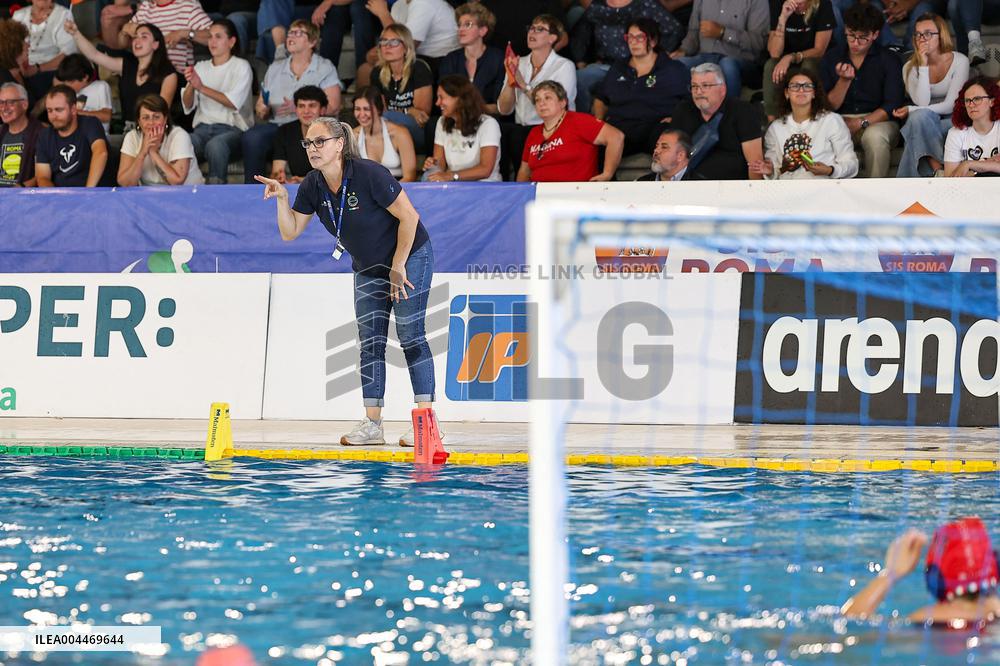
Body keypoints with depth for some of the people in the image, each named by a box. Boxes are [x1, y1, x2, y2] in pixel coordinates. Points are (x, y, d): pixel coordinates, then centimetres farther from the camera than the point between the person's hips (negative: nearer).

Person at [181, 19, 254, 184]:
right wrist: (191, 86, -11)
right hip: (203, 127, 4)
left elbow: (234, 102, -9)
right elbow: (187, 106, 11)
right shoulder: (201, 67, 22)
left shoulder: (241, 67, 8)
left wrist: (202, 87, -15)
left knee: (215, 145, -39)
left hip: (233, 129, -3)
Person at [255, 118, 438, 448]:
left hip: (410, 256, -7)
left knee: (411, 336, -10)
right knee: (370, 342, 2)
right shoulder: (312, 186, -6)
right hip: (368, 268, 7)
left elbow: (409, 217, -23)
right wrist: (282, 198, -17)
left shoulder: (369, 175, -27)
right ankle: (372, 424, 1)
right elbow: (290, 232, -1)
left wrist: (398, 267, -18)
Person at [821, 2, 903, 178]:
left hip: (876, 122, -2)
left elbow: (893, 105, -7)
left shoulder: (888, 60, 1)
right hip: (841, 122, 2)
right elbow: (829, 106, 4)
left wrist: (861, 123, -16)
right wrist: (844, 80, -13)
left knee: (875, 137, -38)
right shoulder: (832, 57, 8)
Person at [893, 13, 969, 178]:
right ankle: (938, 170, -31)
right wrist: (923, 66, -19)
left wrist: (911, 110, -17)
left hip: (952, 122, -2)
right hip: (924, 122, 2)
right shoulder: (910, 67, -1)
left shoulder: (959, 61, -7)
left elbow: (950, 105, -12)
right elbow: (922, 102, -15)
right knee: (919, 117, -33)